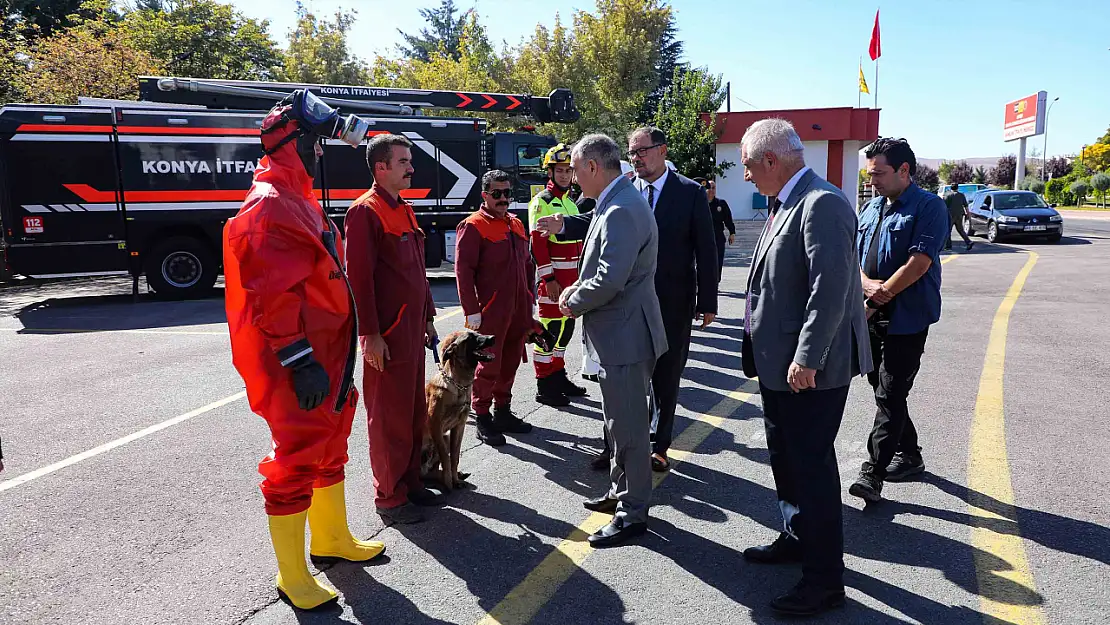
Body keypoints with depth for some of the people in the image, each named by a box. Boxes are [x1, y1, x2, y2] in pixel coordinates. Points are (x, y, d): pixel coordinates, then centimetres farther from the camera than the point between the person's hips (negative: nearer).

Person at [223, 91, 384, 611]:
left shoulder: (297, 201, 16)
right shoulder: (269, 207, -17)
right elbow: (271, 295, -24)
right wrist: (300, 360, -25)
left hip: (326, 356, 10)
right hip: (298, 369, -10)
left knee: (329, 450, 21)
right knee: (296, 462, 0)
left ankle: (332, 538, 40)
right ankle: (292, 577, 16)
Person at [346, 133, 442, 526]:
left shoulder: (404, 210, 16)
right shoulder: (365, 211, -11)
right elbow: (359, 277, -16)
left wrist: (428, 318, 19)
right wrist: (371, 334, -19)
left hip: (413, 329, 9)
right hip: (386, 334, -9)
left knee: (415, 412, 15)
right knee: (388, 417, 0)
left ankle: (410, 481, 28)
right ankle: (389, 497, 12)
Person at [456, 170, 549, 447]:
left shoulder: (516, 224, 16)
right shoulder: (473, 226, -8)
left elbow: (527, 264, 22)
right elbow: (463, 270, -14)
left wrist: (529, 299, 16)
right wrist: (472, 310, -17)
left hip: (518, 310, 7)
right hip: (491, 311, -7)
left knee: (510, 362, 14)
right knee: (489, 366, -2)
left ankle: (503, 412, 27)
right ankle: (482, 418, 11)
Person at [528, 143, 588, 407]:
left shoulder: (571, 202, 16)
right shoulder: (542, 201, -10)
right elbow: (537, 244, -16)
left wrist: (582, 274, 18)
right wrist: (549, 280, -20)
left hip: (572, 274, 8)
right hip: (552, 276, -8)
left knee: (566, 325, 14)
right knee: (549, 328, -5)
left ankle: (558, 375, 27)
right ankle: (544, 386, 2)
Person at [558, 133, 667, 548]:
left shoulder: (621, 211, -22)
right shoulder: (618, 203, 12)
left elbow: (610, 279, -28)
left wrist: (575, 302, -11)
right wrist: (579, 289, 6)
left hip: (625, 336, -10)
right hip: (621, 332, 10)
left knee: (628, 427, 1)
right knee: (622, 423, 21)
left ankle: (632, 514, 15)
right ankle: (620, 493, 37)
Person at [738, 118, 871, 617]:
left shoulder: (822, 204, -20)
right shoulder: (785, 203, 12)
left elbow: (830, 289, -26)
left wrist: (806, 359, -25)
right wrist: (762, 351, 16)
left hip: (809, 368, -10)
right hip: (779, 362, 10)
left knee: (811, 465, 0)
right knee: (784, 455, 21)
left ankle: (824, 579, 15)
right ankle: (797, 539, 40)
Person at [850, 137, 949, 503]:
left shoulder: (929, 208, -9)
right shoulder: (871, 209, 14)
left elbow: (918, 264, -17)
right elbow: (855, 255, 11)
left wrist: (881, 295, -13)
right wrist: (868, 284, -9)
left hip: (907, 319, -8)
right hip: (872, 318, 8)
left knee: (890, 395, -8)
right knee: (882, 389, 15)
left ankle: (873, 473, -6)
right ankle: (908, 455, 32)